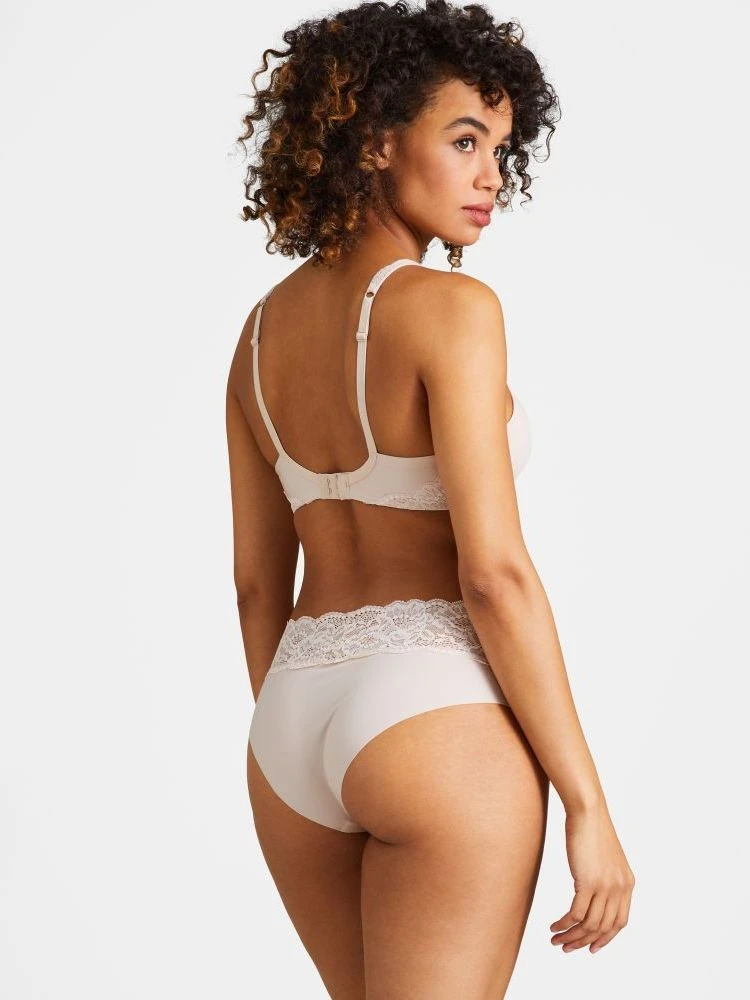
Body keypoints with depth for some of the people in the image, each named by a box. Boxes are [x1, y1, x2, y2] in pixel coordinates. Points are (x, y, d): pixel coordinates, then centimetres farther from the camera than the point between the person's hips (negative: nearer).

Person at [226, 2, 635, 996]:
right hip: (437, 718, -7)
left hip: (294, 726, 8)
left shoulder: (265, 328, 11)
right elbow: (494, 573, -17)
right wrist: (588, 804, -12)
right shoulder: (449, 306, -12)